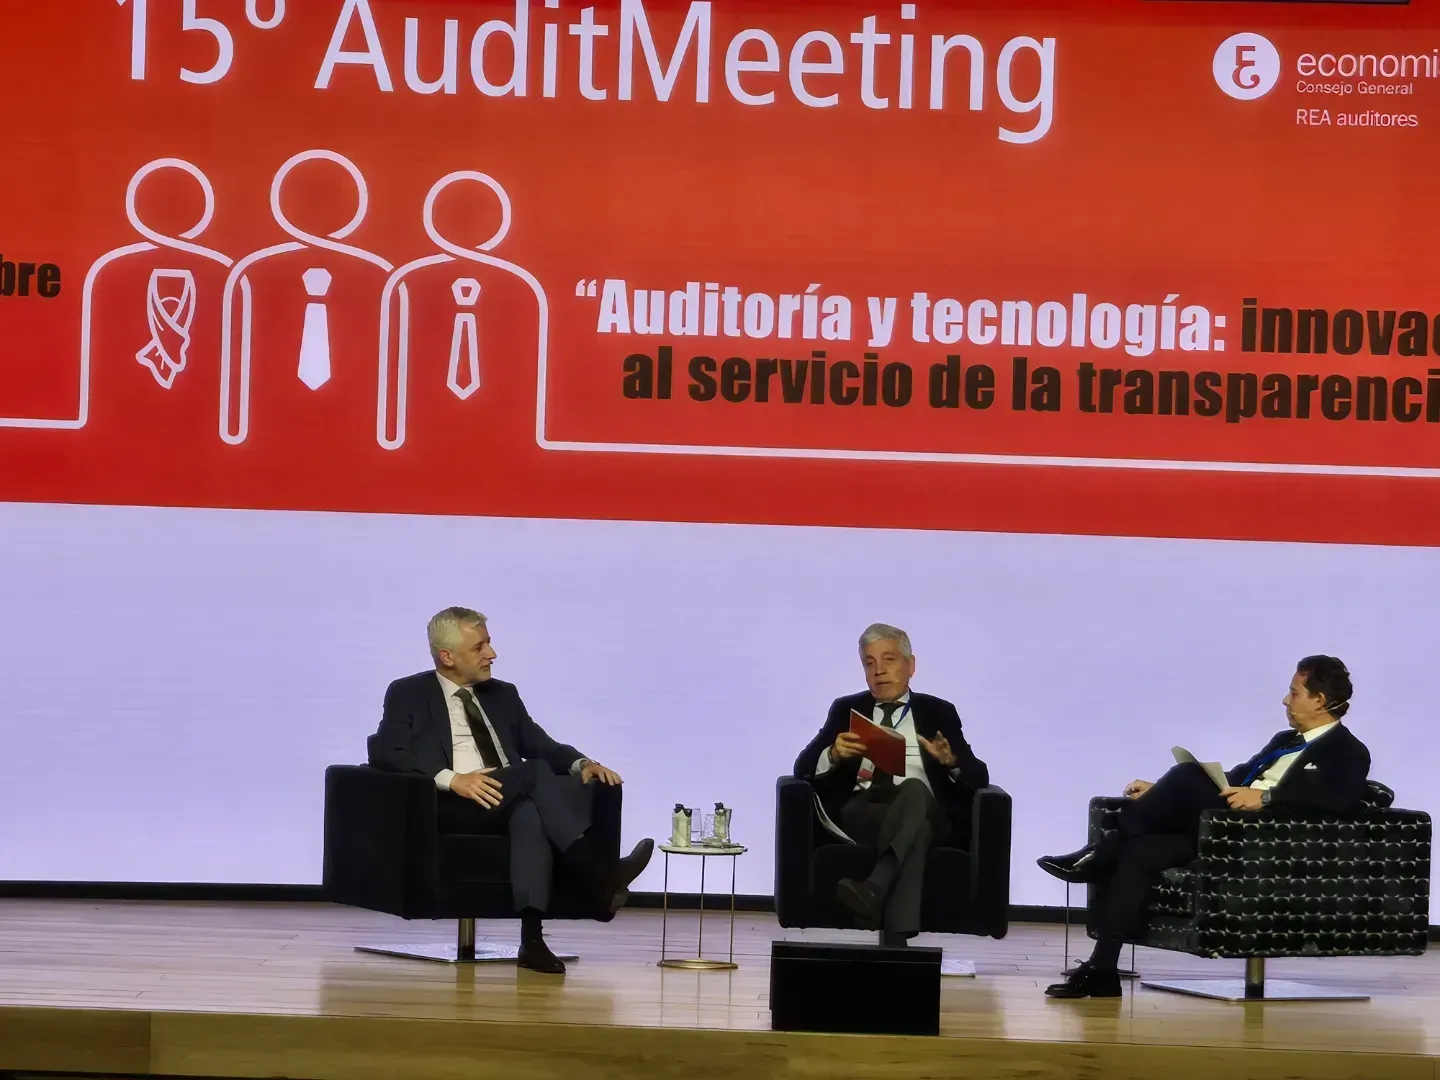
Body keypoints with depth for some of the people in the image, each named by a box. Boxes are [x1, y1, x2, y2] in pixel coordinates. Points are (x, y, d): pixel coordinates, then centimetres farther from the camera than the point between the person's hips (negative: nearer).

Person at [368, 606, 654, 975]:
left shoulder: (503, 695, 25)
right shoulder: (408, 694, 10)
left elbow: (542, 746, 20)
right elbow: (385, 752, -6)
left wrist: (581, 763, -4)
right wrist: (451, 779, -22)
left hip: (510, 802, 4)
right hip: (449, 806, -4)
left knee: (531, 813, -36)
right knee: (536, 772, -30)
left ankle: (532, 935, -47)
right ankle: (599, 872, -40)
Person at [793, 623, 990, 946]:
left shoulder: (938, 713, 20)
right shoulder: (847, 710, 21)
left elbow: (978, 777, 9)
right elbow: (804, 768, 9)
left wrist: (951, 761, -15)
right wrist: (834, 754, -14)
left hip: (926, 811, 0)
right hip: (858, 812, 0)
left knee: (914, 789, -39)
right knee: (913, 828, -37)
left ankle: (874, 887, -59)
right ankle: (896, 938, -50)